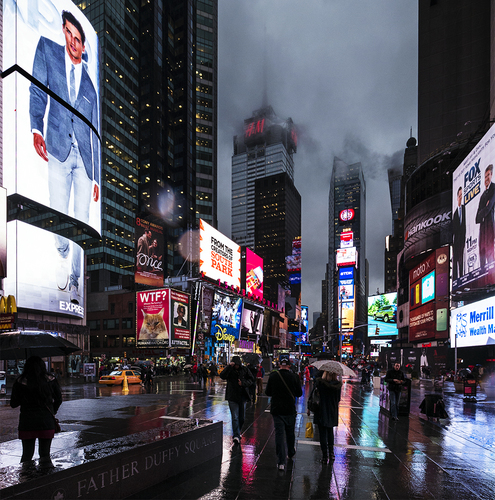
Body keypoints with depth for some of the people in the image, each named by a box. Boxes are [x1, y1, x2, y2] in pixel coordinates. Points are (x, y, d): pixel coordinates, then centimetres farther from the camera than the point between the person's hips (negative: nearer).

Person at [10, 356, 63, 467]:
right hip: (47, 422, 1)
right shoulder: (50, 380, -1)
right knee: (45, 454, 11)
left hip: (27, 423, -1)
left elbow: (13, 404, 0)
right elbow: (58, 400, 6)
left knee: (27, 455, 10)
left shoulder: (20, 382, -4)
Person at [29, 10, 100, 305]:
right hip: (58, 150, -1)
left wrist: (97, 178, 11)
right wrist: (37, 129, -16)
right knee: (58, 215, -12)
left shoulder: (91, 81, 14)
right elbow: (38, 93, 4)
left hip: (84, 157, 2)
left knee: (82, 221, 0)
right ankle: (62, 255, 21)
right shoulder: (47, 50, 12)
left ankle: (75, 283, 12)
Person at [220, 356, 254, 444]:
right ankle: (236, 436, -7)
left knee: (241, 417, 11)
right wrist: (229, 367, -28)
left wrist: (243, 383, -13)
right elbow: (222, 376, -21)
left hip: (243, 397, 3)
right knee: (235, 417, -8)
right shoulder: (229, 370, -3)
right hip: (232, 397, -3)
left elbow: (251, 380, 3)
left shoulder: (245, 370, 2)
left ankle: (237, 432, 31)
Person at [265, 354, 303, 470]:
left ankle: (281, 462, -1)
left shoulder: (273, 376, -9)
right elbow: (299, 393, 0)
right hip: (290, 410, 1)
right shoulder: (294, 377, -9)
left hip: (277, 410, -1)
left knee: (279, 434, 2)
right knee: (290, 433, 21)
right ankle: (291, 453, 41)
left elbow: (267, 392, 0)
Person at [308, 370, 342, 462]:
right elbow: (338, 399, 3)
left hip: (321, 411, -3)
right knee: (330, 431, 22)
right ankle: (331, 452, 29)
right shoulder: (338, 384, -8)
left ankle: (325, 455, 6)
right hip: (332, 412, 3)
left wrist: (309, 407, 0)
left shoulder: (319, 382, -16)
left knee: (322, 433, 5)